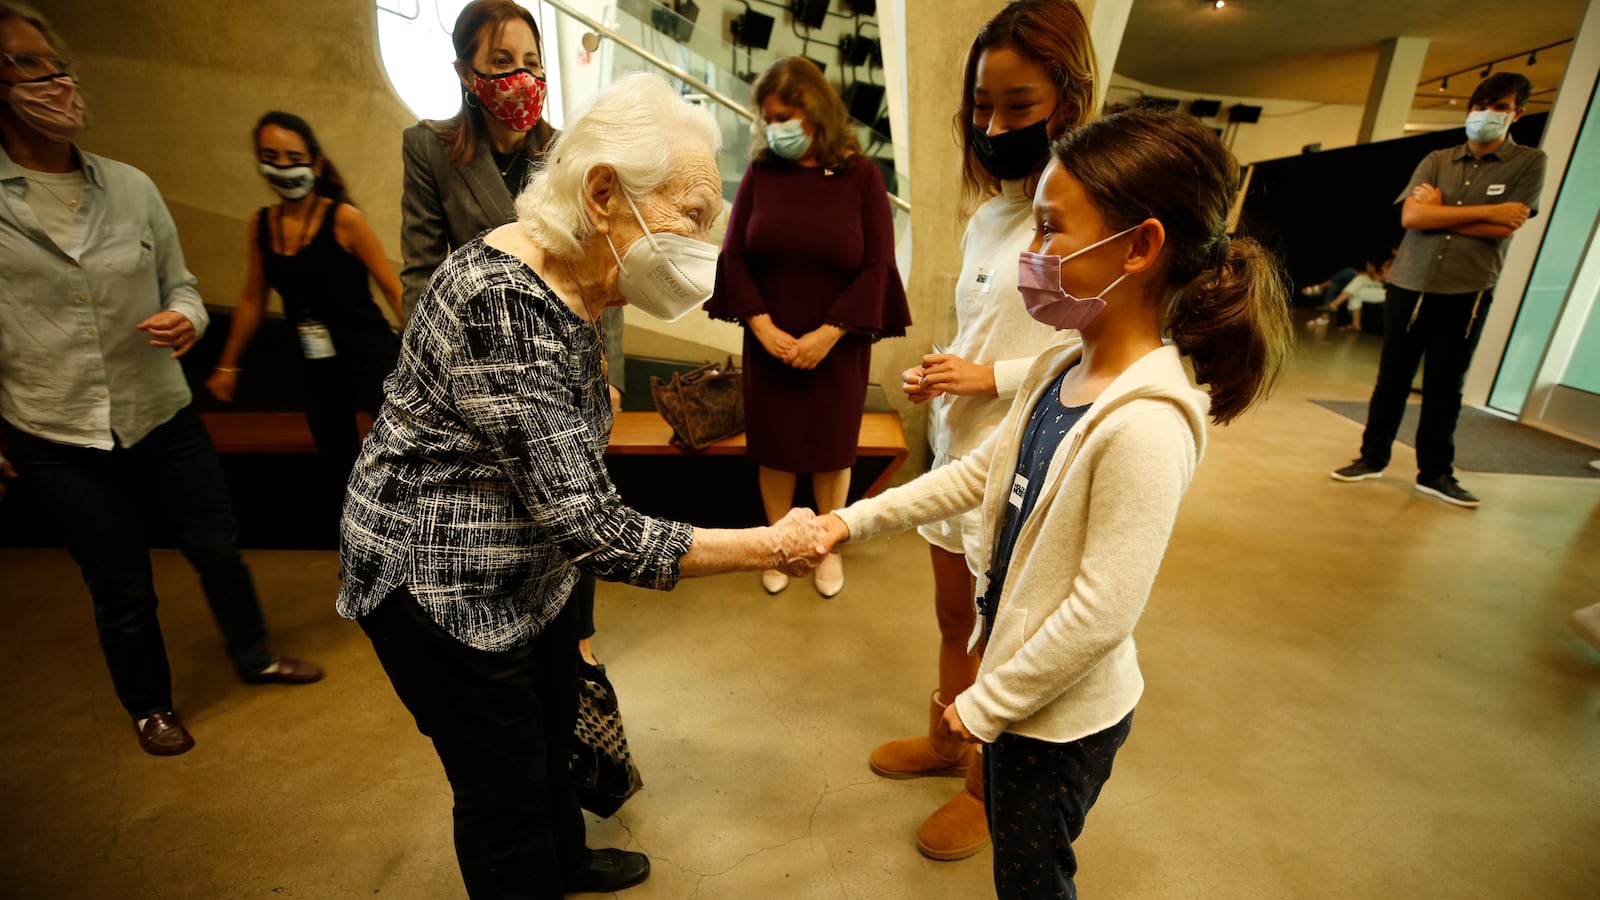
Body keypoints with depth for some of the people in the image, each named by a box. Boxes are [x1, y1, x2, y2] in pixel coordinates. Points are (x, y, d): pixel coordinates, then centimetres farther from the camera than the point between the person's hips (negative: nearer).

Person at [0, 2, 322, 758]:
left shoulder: (131, 185, 1)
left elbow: (179, 283, 9)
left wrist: (187, 321, -14)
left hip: (163, 413, 2)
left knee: (219, 548, 12)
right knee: (121, 591, 11)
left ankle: (254, 656, 38)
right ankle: (150, 707, 36)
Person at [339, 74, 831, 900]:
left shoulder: (573, 281, -4)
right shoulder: (504, 307, -33)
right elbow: (598, 530, -34)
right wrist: (770, 547, -27)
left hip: (526, 566, 9)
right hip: (438, 584, -9)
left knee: (552, 728, 27)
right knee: (504, 788, 12)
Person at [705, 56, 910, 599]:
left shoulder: (860, 175, -4)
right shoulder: (761, 172, 1)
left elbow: (877, 266, -8)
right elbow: (733, 253, -1)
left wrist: (827, 335, -15)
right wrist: (761, 325, -13)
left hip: (837, 345, -1)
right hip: (770, 342, 2)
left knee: (832, 448, 12)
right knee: (773, 444, 11)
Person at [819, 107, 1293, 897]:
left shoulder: (1146, 424, -32)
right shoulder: (1057, 371, -6)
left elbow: (1102, 613, -28)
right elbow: (977, 473, 3)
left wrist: (987, 704, -16)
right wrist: (855, 520, 0)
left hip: (1064, 714, -7)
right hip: (1016, 677, 7)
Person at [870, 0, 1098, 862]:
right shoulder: (990, 213, 9)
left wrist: (993, 377, -21)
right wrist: (936, 374, 0)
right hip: (957, 450, 7)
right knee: (953, 618, 23)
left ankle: (987, 789, 39)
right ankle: (945, 741, 49)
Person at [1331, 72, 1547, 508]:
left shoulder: (1529, 163, 4)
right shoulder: (1436, 160, 7)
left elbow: (1505, 229, -9)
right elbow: (1410, 216, -8)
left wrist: (1439, 213, -7)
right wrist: (1485, 211, -10)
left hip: (1467, 292, -1)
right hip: (1409, 284, 1)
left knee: (1445, 387, 5)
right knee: (1391, 378, 6)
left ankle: (1435, 472, 15)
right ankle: (1373, 457, 16)